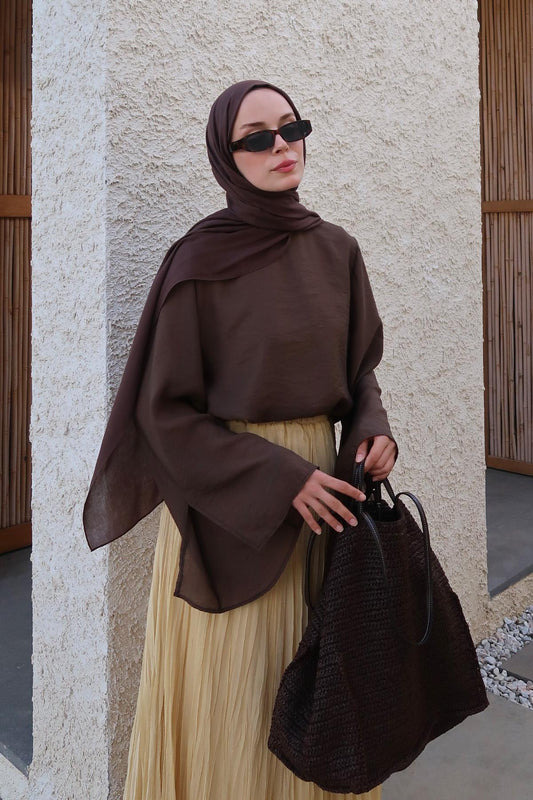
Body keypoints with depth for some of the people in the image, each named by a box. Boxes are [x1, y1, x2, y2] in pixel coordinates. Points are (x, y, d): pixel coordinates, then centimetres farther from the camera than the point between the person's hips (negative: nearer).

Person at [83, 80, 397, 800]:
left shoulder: (337, 250, 5)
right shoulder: (200, 260, -9)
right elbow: (164, 409, -9)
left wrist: (372, 427, -6)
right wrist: (278, 477, -16)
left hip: (323, 478, 5)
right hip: (229, 496, -4)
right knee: (234, 682, 8)